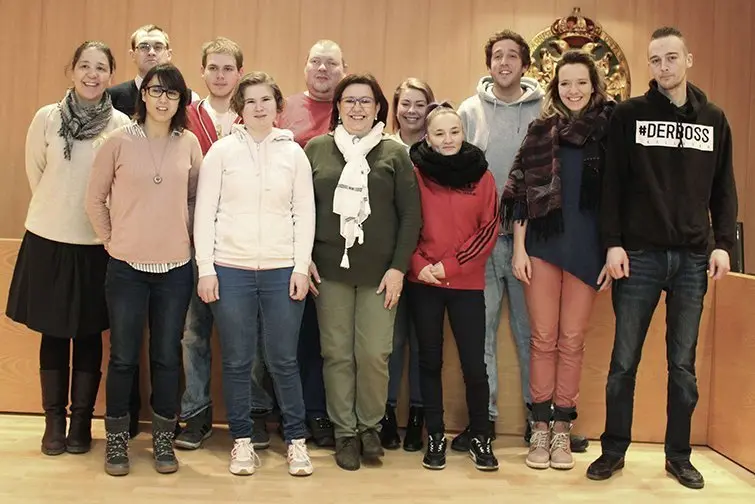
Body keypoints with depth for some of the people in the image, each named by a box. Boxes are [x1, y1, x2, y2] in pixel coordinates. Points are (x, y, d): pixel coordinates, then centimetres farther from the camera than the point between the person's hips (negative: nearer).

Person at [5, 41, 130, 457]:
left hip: (97, 244, -1)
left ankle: (82, 422, 22)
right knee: (53, 334, 10)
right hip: (49, 239, 1)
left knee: (89, 335, 9)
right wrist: (58, 209, 12)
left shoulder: (121, 124, -7)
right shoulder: (46, 118, -4)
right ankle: (54, 422, 22)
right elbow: (35, 173, 7)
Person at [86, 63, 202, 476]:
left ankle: (163, 440, 24)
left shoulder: (189, 144, 2)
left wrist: (185, 236, 5)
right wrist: (111, 240, 2)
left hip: (175, 267, 2)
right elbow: (95, 199, 4)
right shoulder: (118, 141, -4)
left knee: (167, 357, 9)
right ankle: (117, 441, 22)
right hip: (127, 266, -1)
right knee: (123, 357, 6)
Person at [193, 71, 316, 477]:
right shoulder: (222, 150, 3)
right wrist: (205, 268, -4)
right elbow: (205, 211, 1)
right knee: (237, 361, 7)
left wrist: (302, 266, -2)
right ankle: (242, 440, 21)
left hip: (282, 269, 0)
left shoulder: (294, 153, 7)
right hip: (230, 268, 0)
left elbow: (305, 213, 6)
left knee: (283, 360, 3)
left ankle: (297, 440, 17)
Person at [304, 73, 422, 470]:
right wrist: (305, 258, 0)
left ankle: (370, 426, 19)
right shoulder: (316, 149, 6)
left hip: (379, 271, -1)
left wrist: (398, 267, -5)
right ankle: (345, 432, 18)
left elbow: (410, 215, 2)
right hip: (330, 268, 1)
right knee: (337, 353, 4)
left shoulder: (395, 154, 4)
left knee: (374, 353, -2)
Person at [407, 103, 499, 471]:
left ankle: (480, 437, 18)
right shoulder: (416, 173, 1)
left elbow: (489, 229, -1)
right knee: (430, 360, 9)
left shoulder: (481, 175, 3)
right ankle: (435, 436, 22)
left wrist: (449, 266, -9)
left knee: (474, 363, 0)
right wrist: (419, 265, -13)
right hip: (423, 283, 0)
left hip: (467, 283, 0)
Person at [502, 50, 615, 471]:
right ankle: (540, 428, 15)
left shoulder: (610, 130, 3)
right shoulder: (541, 130, 6)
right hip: (542, 245, 1)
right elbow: (521, 192, 4)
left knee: (572, 341, 6)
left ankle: (562, 429, 16)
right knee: (543, 339, 5)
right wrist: (519, 248, -2)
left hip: (587, 249, -1)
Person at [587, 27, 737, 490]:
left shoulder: (714, 120, 10)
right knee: (624, 361, 4)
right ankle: (614, 450, 17)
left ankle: (679, 455, 21)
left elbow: (724, 189, 10)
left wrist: (723, 243, 1)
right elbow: (612, 184, -2)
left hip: (693, 259, 2)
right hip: (640, 255, -2)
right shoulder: (629, 115, 2)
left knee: (683, 365, 9)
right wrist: (613, 243, -9)